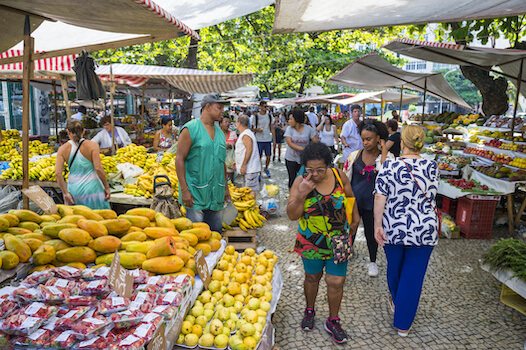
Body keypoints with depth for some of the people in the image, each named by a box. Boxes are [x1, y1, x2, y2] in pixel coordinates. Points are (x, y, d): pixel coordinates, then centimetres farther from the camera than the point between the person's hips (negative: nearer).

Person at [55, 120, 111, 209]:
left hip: (73, 191, 3)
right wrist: (107, 187, -6)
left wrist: (65, 193, -1)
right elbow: (98, 168, -14)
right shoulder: (92, 145, -5)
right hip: (92, 189, -3)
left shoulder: (63, 149, 2)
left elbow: (58, 174, -6)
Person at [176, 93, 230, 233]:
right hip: (196, 193, -6)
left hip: (216, 193, 6)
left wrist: (225, 187, 18)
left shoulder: (219, 131, 14)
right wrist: (184, 190, -16)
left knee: (216, 231, 11)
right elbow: (179, 159, -11)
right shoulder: (190, 129, -7)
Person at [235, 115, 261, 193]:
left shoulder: (245, 135, -14)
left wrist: (243, 165, -23)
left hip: (250, 168, -11)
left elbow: (249, 150, -23)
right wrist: (237, 162, 27)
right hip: (248, 168, 11)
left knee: (251, 191, -11)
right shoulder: (245, 133, 19)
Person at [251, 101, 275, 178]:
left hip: (268, 140, 3)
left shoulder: (269, 116, 8)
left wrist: (274, 139, 6)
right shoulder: (256, 116, 0)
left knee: (268, 157, 7)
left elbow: (272, 128, 11)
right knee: (259, 157, -2)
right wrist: (257, 129, -18)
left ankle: (266, 169, 32)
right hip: (259, 140, -3)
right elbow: (252, 129, 3)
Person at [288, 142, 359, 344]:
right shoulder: (300, 182, -14)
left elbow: (350, 197, 10)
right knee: (312, 277, 18)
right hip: (311, 242, -1)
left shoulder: (339, 176, -10)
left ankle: (333, 321, 28)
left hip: (338, 241, 1)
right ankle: (310, 311, 44)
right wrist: (301, 195, -30)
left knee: (336, 282, 5)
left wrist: (355, 219, 15)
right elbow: (292, 215, -16)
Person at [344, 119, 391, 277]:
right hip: (353, 201, 1)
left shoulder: (386, 157, -7)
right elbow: (345, 178, 5)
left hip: (371, 203, -1)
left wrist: (384, 149, -22)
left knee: (371, 234, 13)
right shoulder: (355, 155, -2)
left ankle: (372, 261, 38)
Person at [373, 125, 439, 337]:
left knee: (394, 268, 24)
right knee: (413, 276, 11)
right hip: (423, 230, 0)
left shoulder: (389, 166, -12)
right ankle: (403, 325, 22)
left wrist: (377, 225, -11)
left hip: (393, 229, 0)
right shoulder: (432, 167, -7)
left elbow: (380, 197, -15)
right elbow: (430, 195, 6)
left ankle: (396, 301, 51)